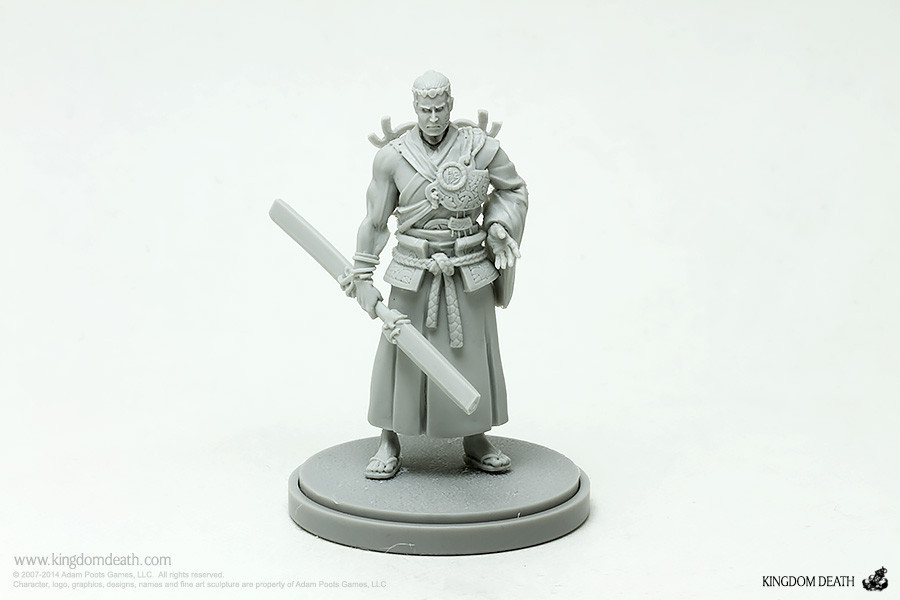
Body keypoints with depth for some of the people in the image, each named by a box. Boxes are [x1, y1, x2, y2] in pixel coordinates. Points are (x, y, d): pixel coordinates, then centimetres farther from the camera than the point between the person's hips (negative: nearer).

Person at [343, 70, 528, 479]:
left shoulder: (480, 147, -5)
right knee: (400, 354, 3)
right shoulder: (392, 157, -6)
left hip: (470, 272, 1)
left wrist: (498, 226, -5)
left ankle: (475, 442, 26)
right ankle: (389, 445, 19)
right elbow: (375, 221, 2)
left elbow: (514, 189, 12)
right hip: (415, 272, -1)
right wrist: (363, 278, 2)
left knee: (472, 351, 9)